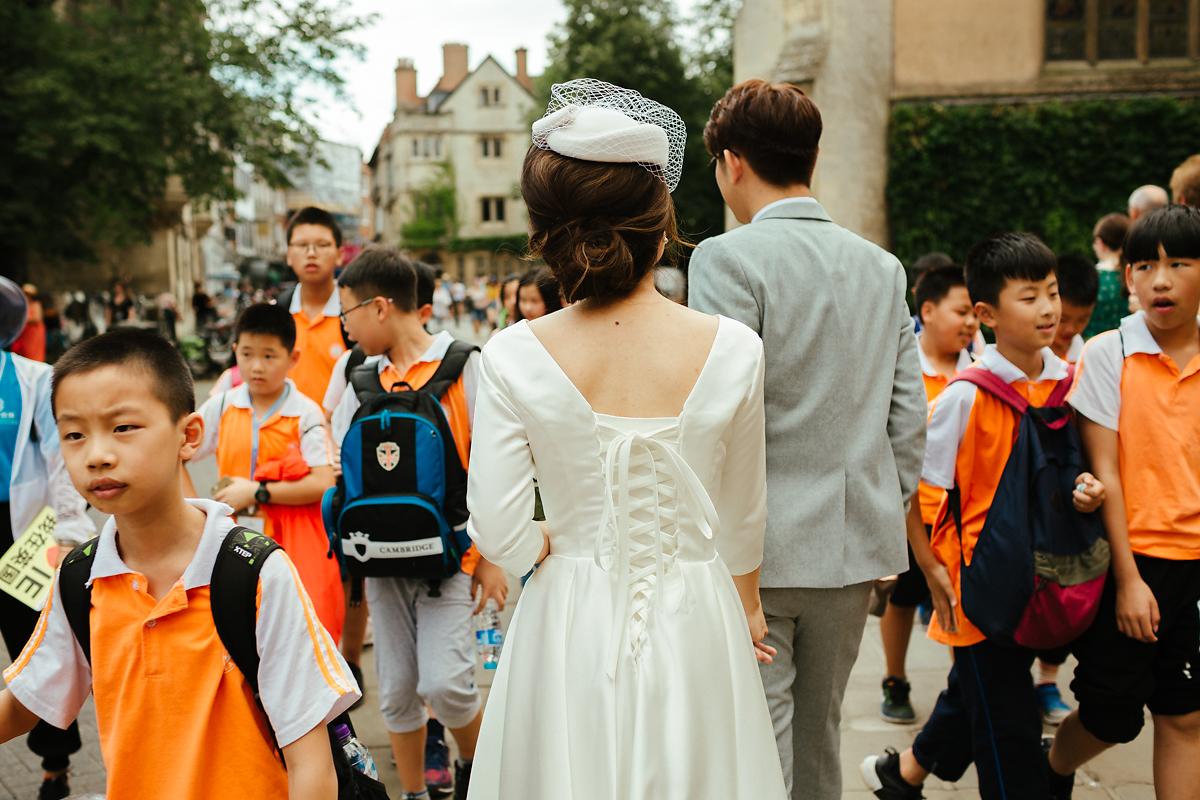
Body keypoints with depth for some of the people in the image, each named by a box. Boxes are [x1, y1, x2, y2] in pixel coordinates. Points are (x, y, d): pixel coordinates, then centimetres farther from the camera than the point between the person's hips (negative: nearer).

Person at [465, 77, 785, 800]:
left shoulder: (514, 358, -15)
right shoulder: (733, 349, -13)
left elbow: (499, 532, -12)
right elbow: (743, 514, 0)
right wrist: (748, 607, 18)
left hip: (571, 625, 0)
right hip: (695, 621, 0)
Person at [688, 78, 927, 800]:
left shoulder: (728, 258, -11)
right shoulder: (883, 266, 8)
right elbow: (908, 421, 9)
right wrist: (889, 515, 18)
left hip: (759, 549, -6)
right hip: (856, 547, 7)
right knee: (820, 735, 20)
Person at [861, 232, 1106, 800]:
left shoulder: (1070, 381, -2)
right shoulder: (968, 394, -17)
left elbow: (1080, 462, 12)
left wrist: (1087, 489, -12)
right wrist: (931, 569, -11)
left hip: (1039, 576, 6)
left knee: (976, 695, 23)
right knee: (1008, 724, 2)